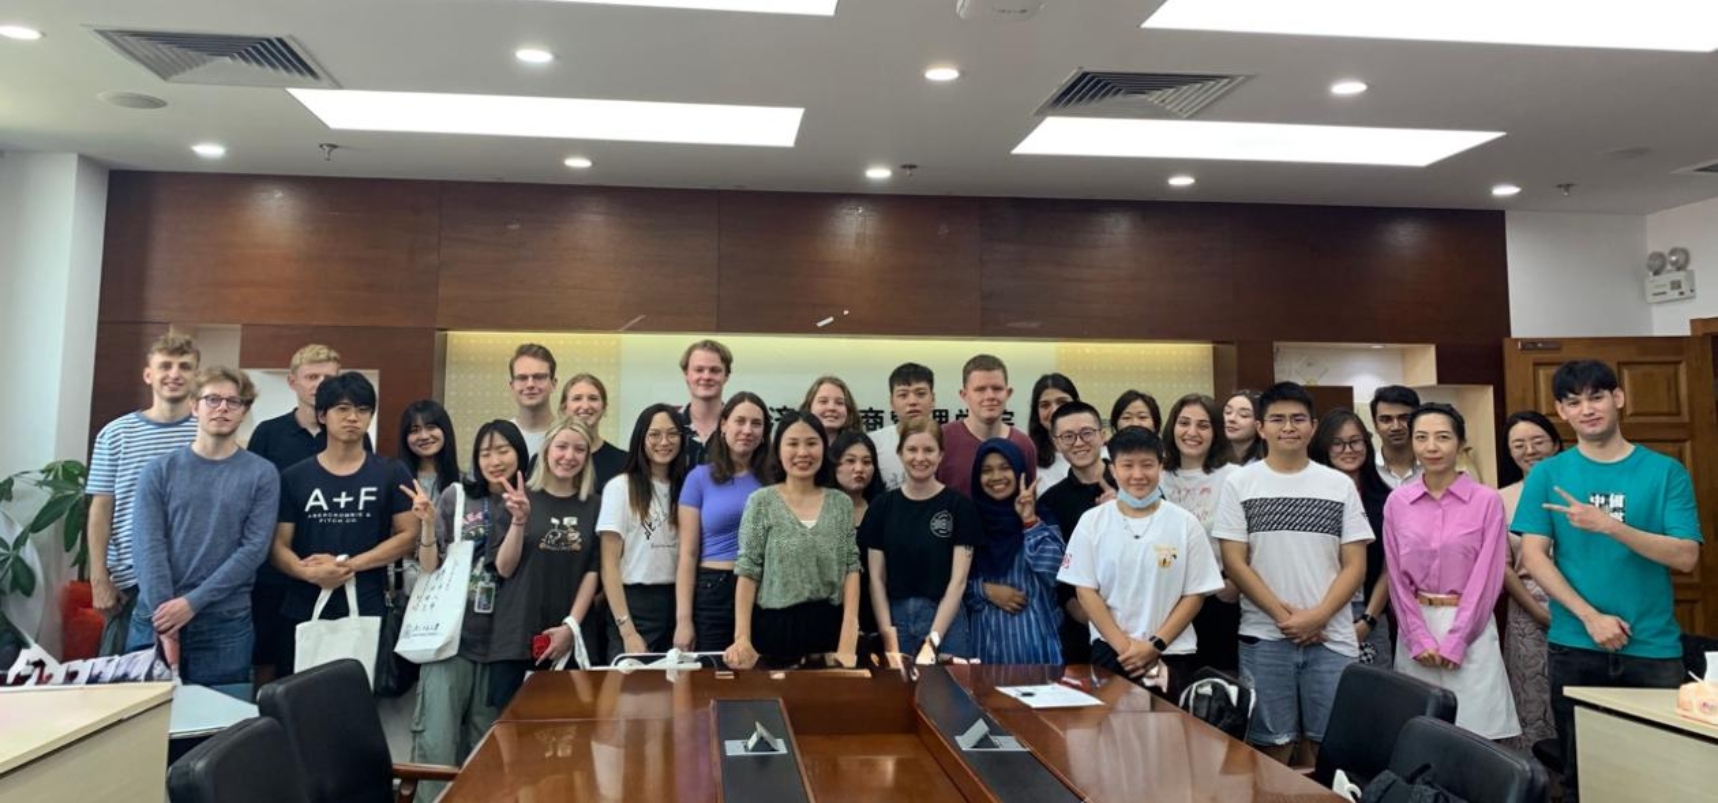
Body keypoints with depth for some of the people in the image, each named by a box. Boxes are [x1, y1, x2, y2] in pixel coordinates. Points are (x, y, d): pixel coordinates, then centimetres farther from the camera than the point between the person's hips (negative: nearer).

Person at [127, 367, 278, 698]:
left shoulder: (262, 474, 1)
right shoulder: (159, 471, 5)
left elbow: (254, 549, -6)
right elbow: (149, 547, -3)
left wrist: (193, 602, -13)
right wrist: (164, 616, -13)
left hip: (226, 625, -1)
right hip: (157, 620, 1)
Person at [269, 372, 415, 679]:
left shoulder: (392, 474, 4)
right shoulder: (294, 478, 6)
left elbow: (407, 535, -1)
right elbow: (278, 546, 4)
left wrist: (349, 564, -11)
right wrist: (309, 572, -17)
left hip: (366, 614, -1)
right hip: (301, 614, 1)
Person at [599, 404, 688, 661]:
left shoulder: (685, 487, 9)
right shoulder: (620, 487, -5)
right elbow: (609, 565, -8)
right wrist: (627, 630, -15)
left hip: (677, 604, 4)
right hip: (634, 604, -4)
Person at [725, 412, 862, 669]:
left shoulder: (842, 503, 6)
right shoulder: (761, 502, -2)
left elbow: (851, 567, 3)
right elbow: (747, 572, -5)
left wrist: (849, 633, -8)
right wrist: (742, 637, -13)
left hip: (829, 626, 2)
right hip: (775, 627, -2)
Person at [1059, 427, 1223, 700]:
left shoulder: (1185, 524, -1)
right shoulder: (1092, 522, 0)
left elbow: (1195, 595, 0)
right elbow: (1086, 591, 0)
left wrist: (1155, 645, -8)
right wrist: (1123, 645, -8)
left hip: (1172, 655, 0)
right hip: (1110, 652, 0)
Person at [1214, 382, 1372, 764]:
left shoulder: (1340, 485, 5)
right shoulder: (1239, 483, 1)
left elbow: (1355, 565, 2)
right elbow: (1234, 562, -3)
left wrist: (1318, 616, -11)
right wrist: (1284, 615, -10)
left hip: (1331, 636, 1)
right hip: (1264, 636, -1)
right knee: (1270, 744, 7)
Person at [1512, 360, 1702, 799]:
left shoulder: (1665, 472, 1)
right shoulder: (1547, 474, 1)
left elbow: (1686, 557, -8)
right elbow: (1534, 556, -4)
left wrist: (1608, 525, -22)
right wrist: (1591, 617, -14)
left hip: (1653, 647, 0)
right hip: (1575, 647, 0)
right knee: (1581, 768, 12)